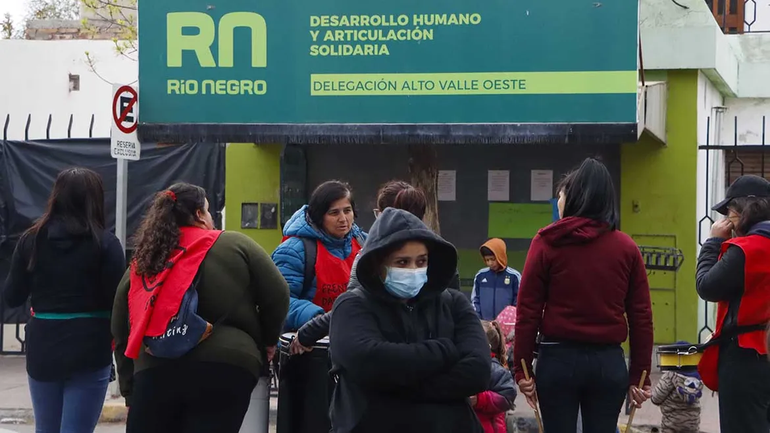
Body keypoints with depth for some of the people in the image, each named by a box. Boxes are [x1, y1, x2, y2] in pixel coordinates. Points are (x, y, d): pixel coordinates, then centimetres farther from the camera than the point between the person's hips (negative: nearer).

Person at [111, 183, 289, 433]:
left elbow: (121, 335, 16)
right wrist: (267, 341, 21)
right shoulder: (235, 245, 8)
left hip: (153, 373, 3)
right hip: (223, 369, -3)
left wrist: (130, 391, 22)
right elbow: (276, 295, 5)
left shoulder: (139, 265, 17)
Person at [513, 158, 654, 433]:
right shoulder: (626, 247, 5)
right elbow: (641, 317, 4)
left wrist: (522, 368, 0)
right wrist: (639, 375, 9)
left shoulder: (548, 242, -3)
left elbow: (528, 311, -5)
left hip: (559, 358, -2)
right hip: (609, 362, 2)